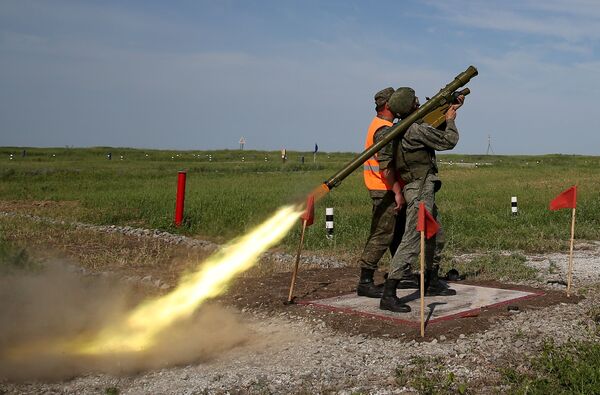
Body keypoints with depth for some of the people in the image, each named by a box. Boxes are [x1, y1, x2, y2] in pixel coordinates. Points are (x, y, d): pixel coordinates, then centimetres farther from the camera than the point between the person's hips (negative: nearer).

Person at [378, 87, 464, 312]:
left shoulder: (401, 130, 12)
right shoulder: (416, 130, -18)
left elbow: (433, 128, 29)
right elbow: (448, 141, -9)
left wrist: (451, 107, 28)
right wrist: (450, 120, 8)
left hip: (423, 190, 10)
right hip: (420, 190, -10)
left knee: (436, 237, 22)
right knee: (412, 242, -14)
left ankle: (432, 284, 35)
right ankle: (388, 295, -18)